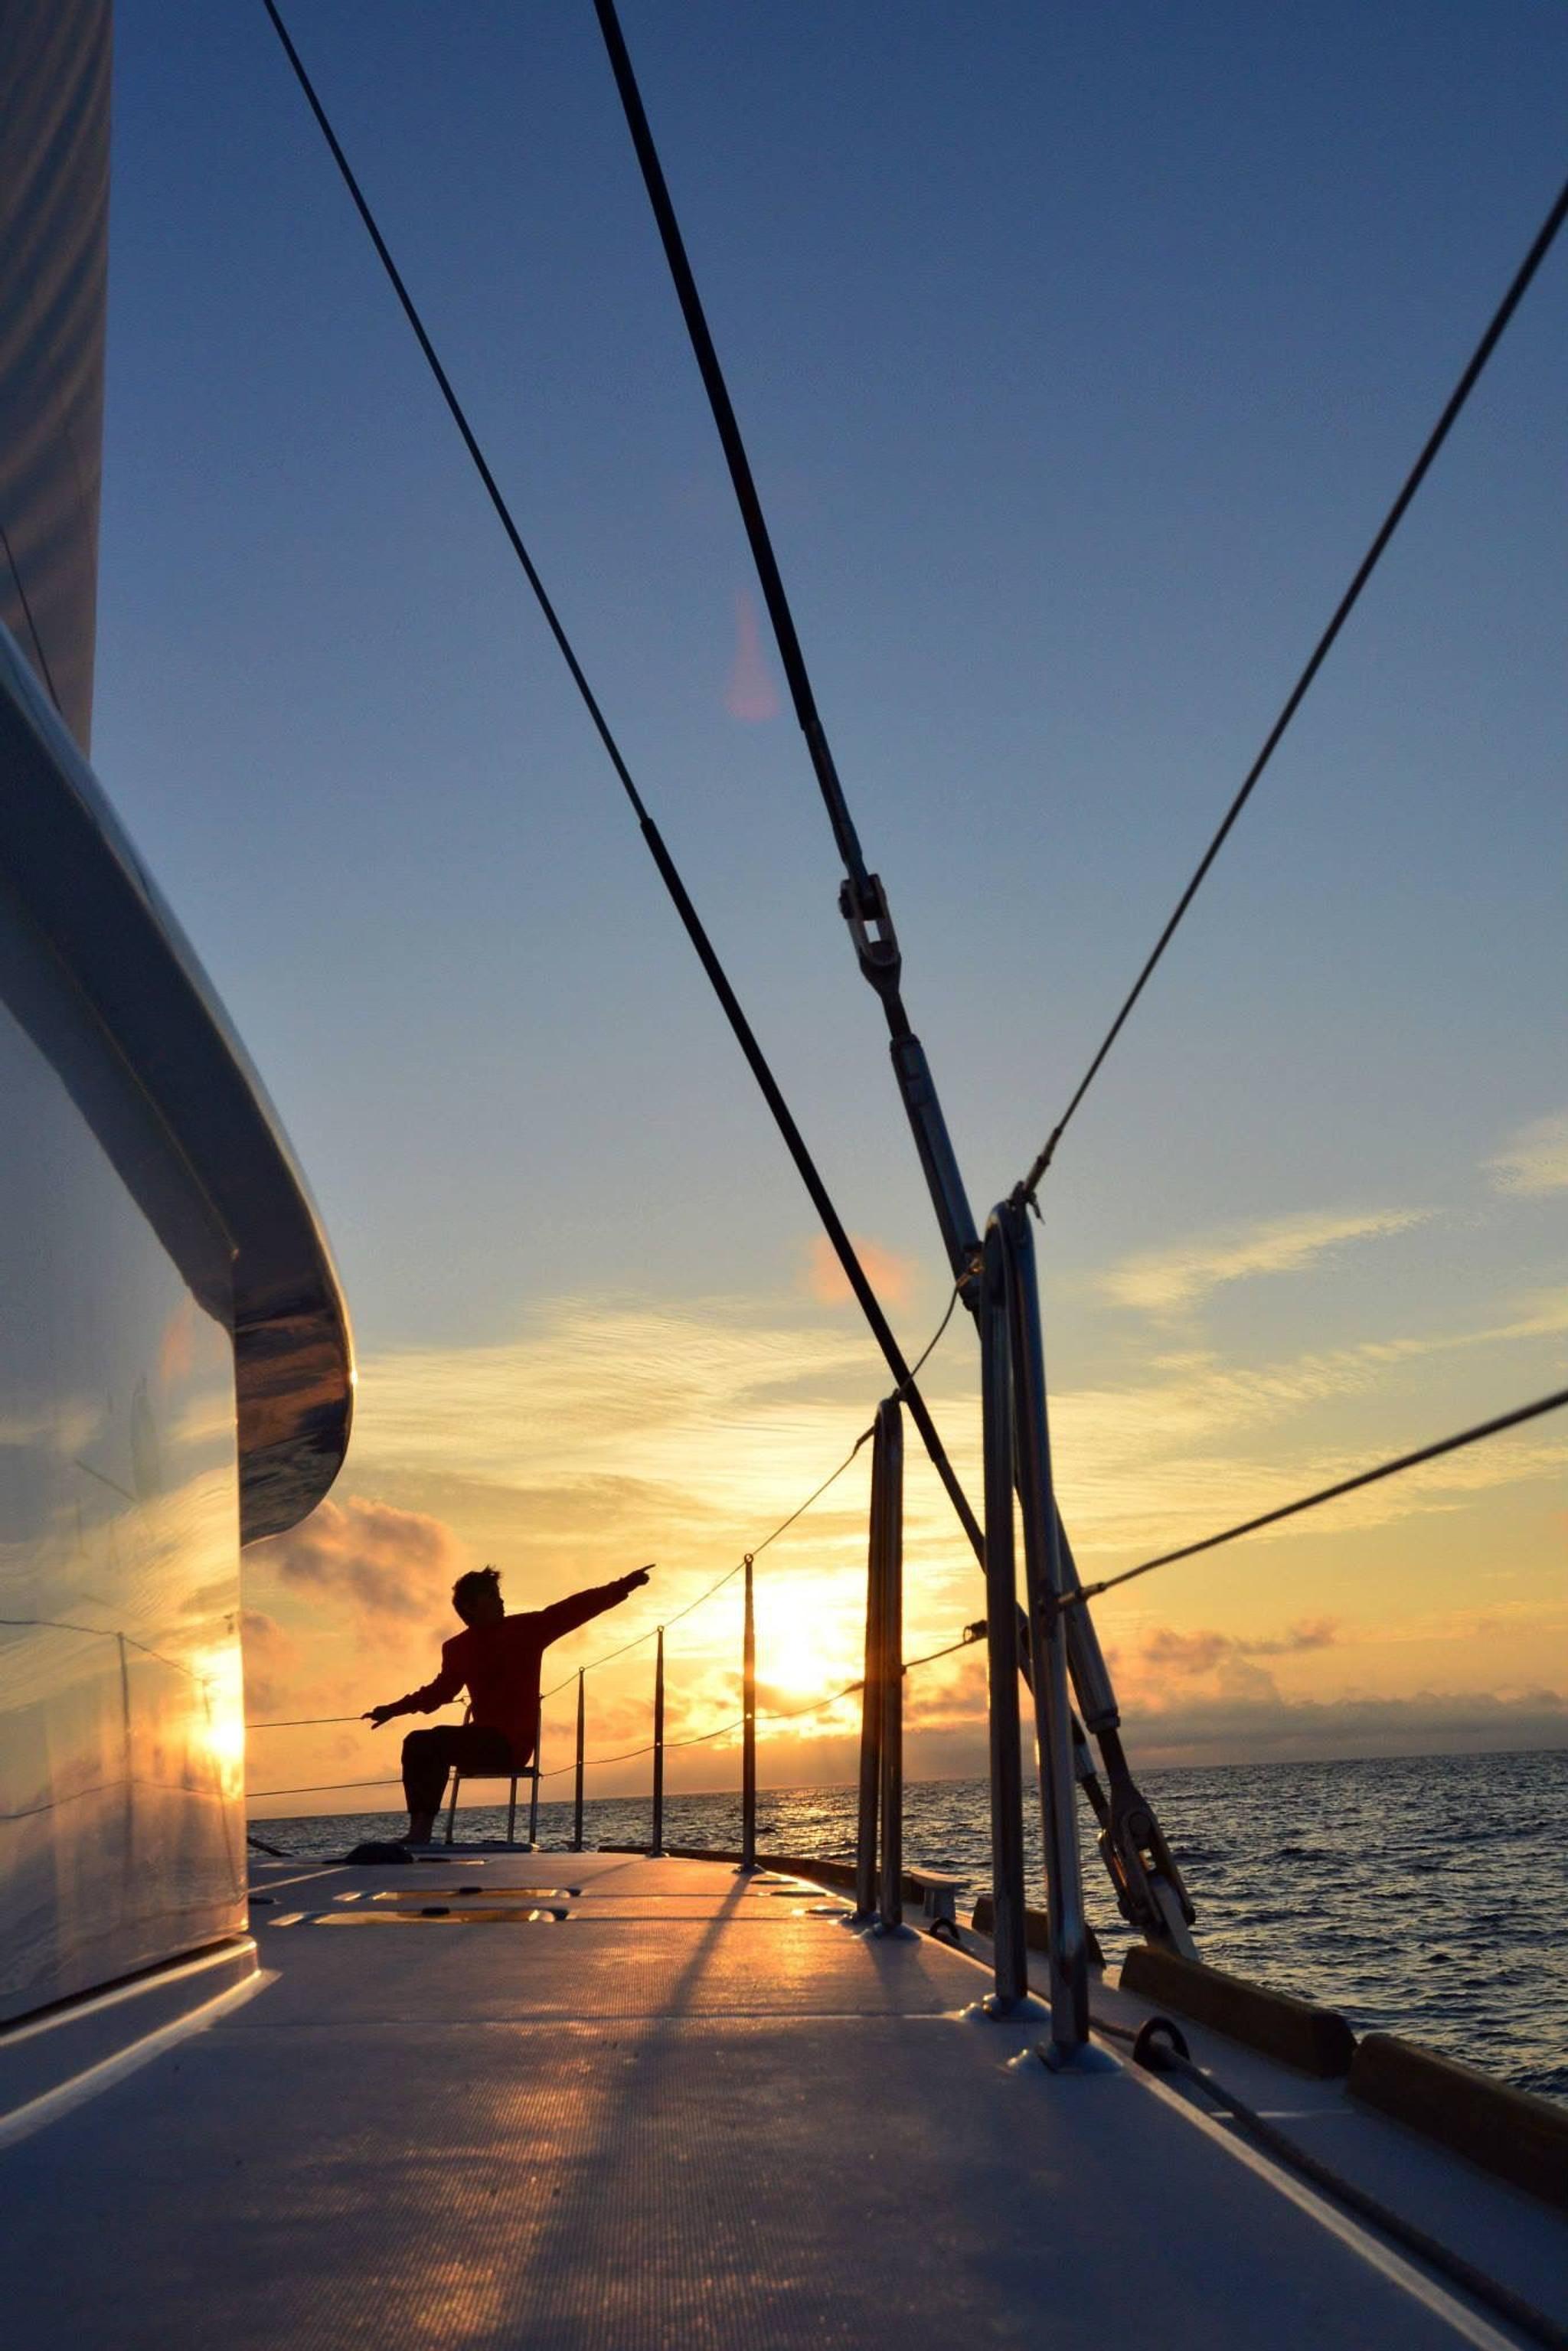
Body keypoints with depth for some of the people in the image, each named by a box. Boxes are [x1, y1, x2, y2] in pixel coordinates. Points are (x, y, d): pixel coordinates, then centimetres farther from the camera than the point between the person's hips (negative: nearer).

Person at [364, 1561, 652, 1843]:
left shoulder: (526, 1629, -2)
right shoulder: (457, 1648, 9)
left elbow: (578, 1608, -7)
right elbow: (439, 1691, 25)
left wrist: (627, 1584, -13)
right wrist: (393, 1710, 20)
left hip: (513, 1744, -5)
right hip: (483, 1742, 6)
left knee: (437, 1743, -24)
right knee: (417, 1743, -13)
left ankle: (422, 1830, -26)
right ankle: (418, 1830, -24)